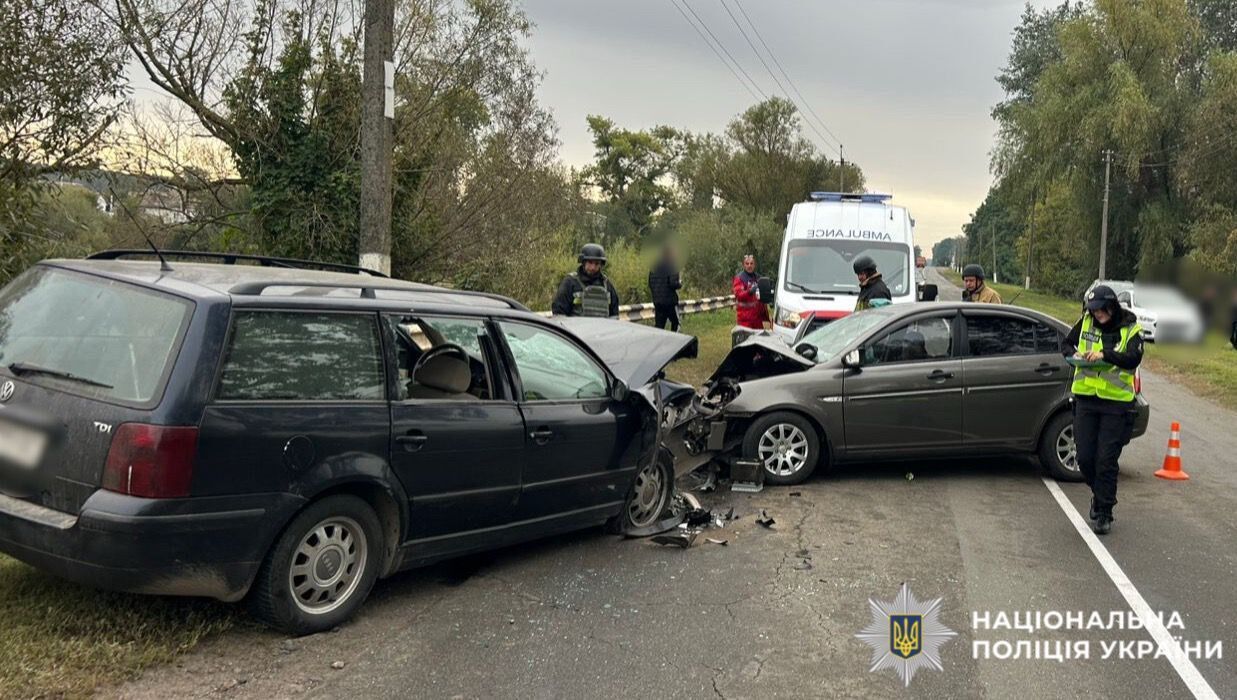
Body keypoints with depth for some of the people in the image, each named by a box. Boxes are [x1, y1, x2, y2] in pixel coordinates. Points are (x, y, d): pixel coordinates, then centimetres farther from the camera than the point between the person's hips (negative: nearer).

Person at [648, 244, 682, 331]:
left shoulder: (654, 266, 7)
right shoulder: (672, 266, -13)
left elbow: (650, 283, 12)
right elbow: (673, 283, -20)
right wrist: (680, 285, 1)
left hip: (657, 300, 6)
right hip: (670, 299, -6)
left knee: (659, 324, 8)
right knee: (675, 323, 11)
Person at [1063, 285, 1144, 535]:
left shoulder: (1131, 329, -5)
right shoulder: (1086, 322, 4)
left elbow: (1133, 359, -18)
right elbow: (1067, 343, 15)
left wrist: (1105, 354, -31)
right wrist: (1074, 354, -7)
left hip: (1116, 402, -3)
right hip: (1086, 399, 3)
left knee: (1106, 461, -3)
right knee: (1084, 457, 4)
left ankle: (1104, 513, 9)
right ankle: (1099, 493, 33)